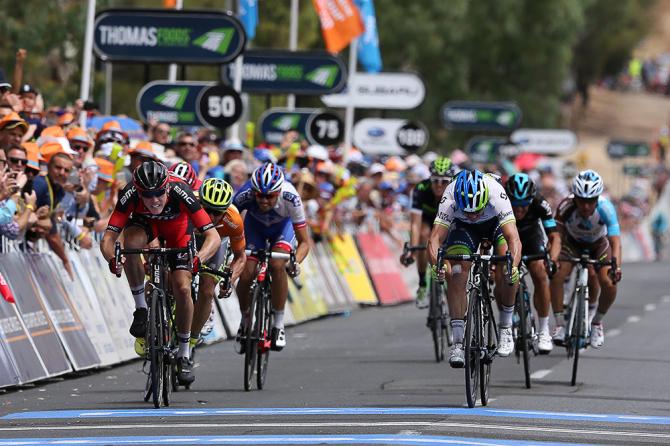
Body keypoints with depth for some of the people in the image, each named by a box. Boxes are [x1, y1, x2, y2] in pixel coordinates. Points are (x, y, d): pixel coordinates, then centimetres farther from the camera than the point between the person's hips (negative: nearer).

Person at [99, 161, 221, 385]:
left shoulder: (180, 193, -39)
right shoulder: (130, 196, -36)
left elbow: (213, 236, -41)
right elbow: (108, 238, -35)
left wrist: (198, 259, -60)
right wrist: (112, 259, -57)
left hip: (177, 225, -1)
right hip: (144, 222, 1)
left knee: (182, 288, -16)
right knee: (131, 242, -35)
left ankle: (184, 354, 3)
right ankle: (141, 309, -16)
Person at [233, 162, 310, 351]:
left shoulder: (290, 198, -37)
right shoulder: (244, 195, -37)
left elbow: (304, 242, -29)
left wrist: (296, 262, -48)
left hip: (283, 225, -1)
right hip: (255, 224, 1)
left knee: (277, 265, -29)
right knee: (246, 273, -18)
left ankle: (278, 325, -13)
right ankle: (245, 321, 10)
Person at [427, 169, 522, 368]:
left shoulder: (496, 194, -41)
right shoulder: (450, 199, -38)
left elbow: (513, 238, -48)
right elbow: (435, 238, -42)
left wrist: (513, 265, -66)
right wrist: (437, 264, -62)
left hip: (496, 223, -1)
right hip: (463, 227, 1)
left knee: (506, 272, -25)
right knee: (456, 275, -20)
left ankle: (505, 327, -3)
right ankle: (457, 342, -14)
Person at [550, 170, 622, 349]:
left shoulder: (605, 208, -36)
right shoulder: (566, 207, -34)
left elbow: (615, 241, -42)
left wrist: (616, 266, -58)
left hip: (598, 245, 0)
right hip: (572, 243, 0)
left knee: (609, 284, -19)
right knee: (557, 276, -24)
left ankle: (596, 322, 9)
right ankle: (560, 324, -9)